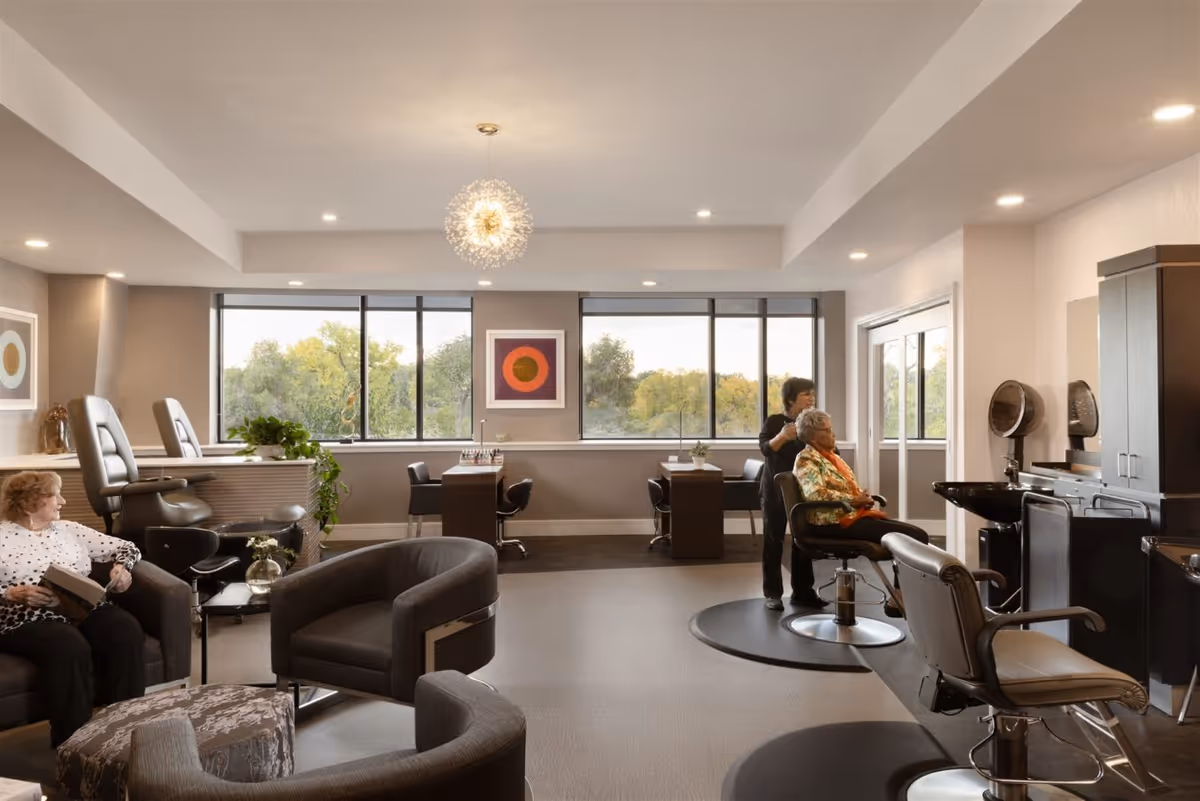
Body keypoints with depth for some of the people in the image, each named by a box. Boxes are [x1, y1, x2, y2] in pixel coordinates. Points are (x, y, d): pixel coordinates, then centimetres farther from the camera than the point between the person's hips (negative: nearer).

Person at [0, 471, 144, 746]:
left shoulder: (69, 529, 21)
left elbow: (126, 547, 24)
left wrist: (122, 566, 3)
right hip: (28, 618, -4)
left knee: (127, 632, -28)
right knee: (70, 647, -37)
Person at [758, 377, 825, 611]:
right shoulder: (774, 422, -5)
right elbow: (765, 449, -21)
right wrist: (782, 437, -39)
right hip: (776, 490, -4)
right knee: (773, 541, 1)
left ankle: (802, 591, 17)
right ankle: (773, 593, 8)